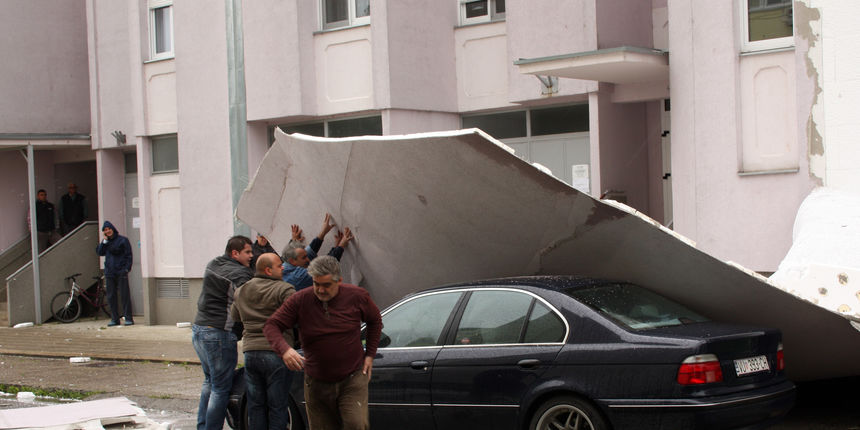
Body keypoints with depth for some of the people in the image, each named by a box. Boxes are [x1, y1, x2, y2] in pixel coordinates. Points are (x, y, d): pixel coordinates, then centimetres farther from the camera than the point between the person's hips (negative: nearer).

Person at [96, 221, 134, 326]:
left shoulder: (122, 240, 0)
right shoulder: (105, 241, 15)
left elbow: (128, 256, -2)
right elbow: (99, 252, 3)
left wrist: (127, 268, -11)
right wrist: (104, 241, -5)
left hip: (121, 272, -5)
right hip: (109, 273, 5)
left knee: (125, 295, -5)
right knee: (111, 297, 5)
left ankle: (128, 318, -3)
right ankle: (114, 319, 12)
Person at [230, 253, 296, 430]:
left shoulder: (241, 291, 13)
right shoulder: (283, 289, -10)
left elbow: (234, 316, 28)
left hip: (250, 351, 6)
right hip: (275, 351, -6)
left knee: (255, 405, 13)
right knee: (277, 406, 2)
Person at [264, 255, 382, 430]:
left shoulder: (357, 296, -6)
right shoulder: (300, 301, -8)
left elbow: (375, 320, 12)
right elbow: (271, 326, -9)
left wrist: (370, 354, 6)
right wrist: (285, 350, -29)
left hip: (352, 379, -1)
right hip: (317, 384, 1)